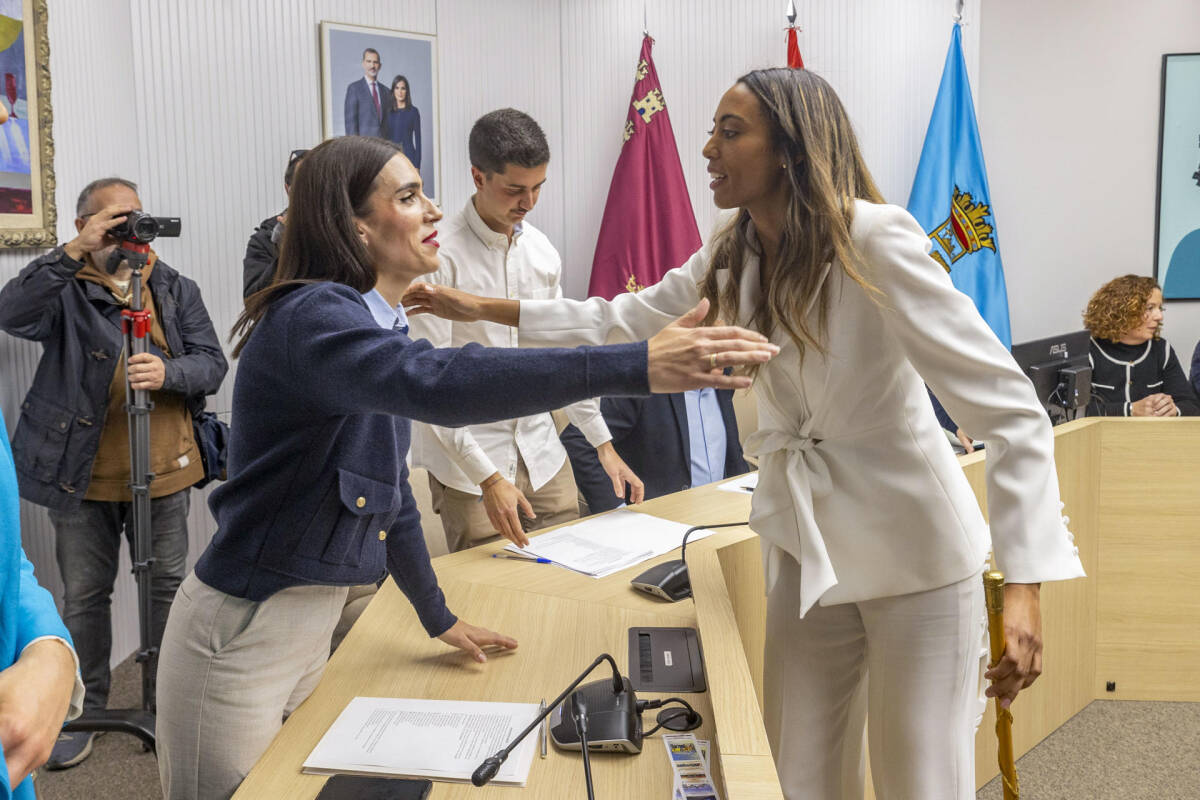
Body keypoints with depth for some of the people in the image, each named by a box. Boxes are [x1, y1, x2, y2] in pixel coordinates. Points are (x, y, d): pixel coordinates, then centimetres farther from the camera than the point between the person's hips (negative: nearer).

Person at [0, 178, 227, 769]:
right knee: (84, 595, 8)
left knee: (168, 584, 9)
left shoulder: (176, 290, 8)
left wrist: (167, 372, -22)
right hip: (83, 474, -1)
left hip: (163, 472, 2)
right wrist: (74, 252, -29)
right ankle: (84, 708, 24)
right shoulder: (65, 290, 0)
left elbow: (212, 363, -1)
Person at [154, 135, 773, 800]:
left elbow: (389, 489, 16)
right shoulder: (312, 319, -21)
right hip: (243, 635, -8)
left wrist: (438, 618, 22)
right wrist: (637, 366, -46)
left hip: (311, 624, 8)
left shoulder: (377, 327, 8)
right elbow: (438, 384, -42)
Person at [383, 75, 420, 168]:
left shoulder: (413, 111, 1)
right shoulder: (387, 112, 8)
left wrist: (417, 166, -5)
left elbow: (418, 139, 0)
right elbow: (384, 137, 11)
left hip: (408, 157, -3)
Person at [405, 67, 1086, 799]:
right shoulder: (734, 258, 2)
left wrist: (1024, 585, -32)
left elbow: (1010, 411, -24)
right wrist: (481, 308, 11)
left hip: (913, 552, -6)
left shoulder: (874, 241, -21)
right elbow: (624, 322, 15)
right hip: (807, 546, 6)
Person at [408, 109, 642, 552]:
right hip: (467, 464, -5)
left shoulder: (541, 249, 6)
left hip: (543, 456, 6)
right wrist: (488, 477, -21)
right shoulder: (440, 255, -14)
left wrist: (603, 442, 13)